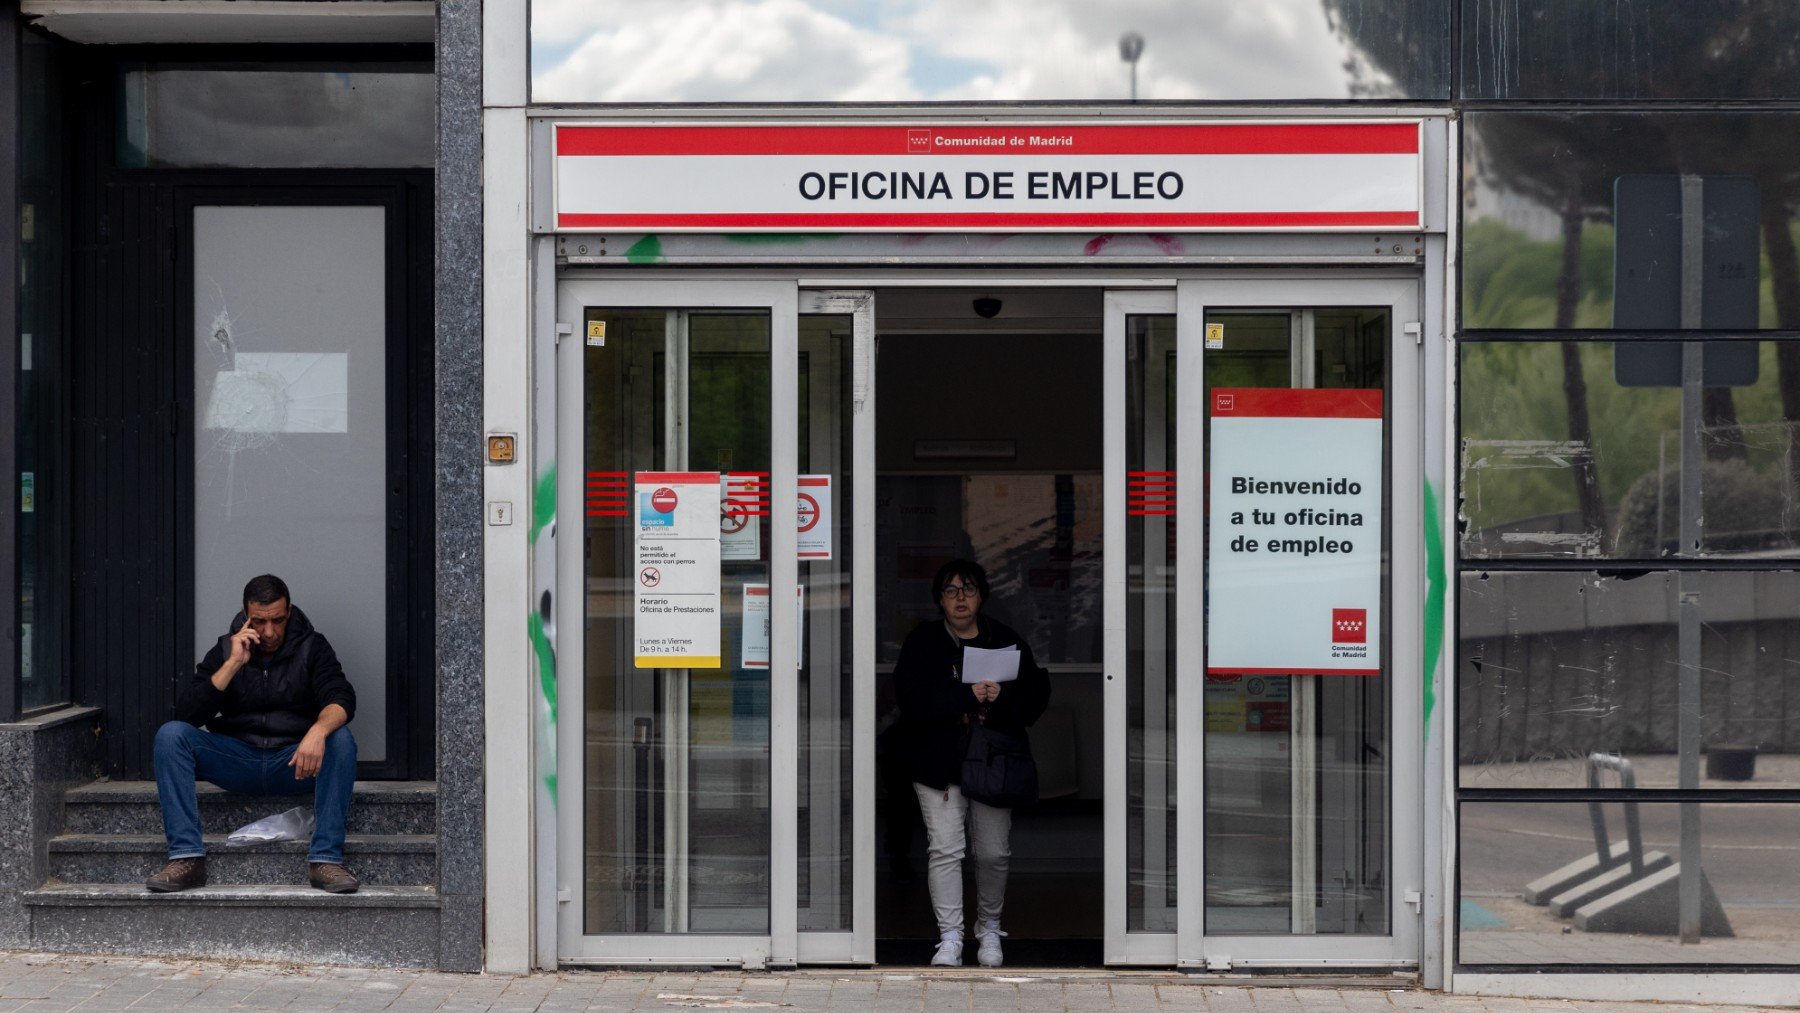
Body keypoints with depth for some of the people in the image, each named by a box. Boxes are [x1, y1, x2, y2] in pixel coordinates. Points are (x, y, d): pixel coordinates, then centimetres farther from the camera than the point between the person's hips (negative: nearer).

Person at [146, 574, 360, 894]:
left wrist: (318, 730, -40)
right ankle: (187, 857, -26)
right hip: (237, 761, 2)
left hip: (295, 762, -2)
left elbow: (342, 699, -17)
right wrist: (233, 664, -17)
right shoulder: (226, 649, 3)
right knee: (171, 734, -21)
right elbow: (187, 714, -8)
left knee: (340, 740, -32)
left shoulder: (311, 647, 0)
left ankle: (326, 858, -32)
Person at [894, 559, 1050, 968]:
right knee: (945, 849, -8)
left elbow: (1037, 694, 3)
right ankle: (950, 937, -2)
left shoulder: (1006, 641, 9)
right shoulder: (922, 642, 2)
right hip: (939, 762, -2)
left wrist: (1002, 698, -17)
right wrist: (967, 697, -19)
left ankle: (989, 928, 26)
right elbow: (912, 700, -12)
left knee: (994, 852, 6)